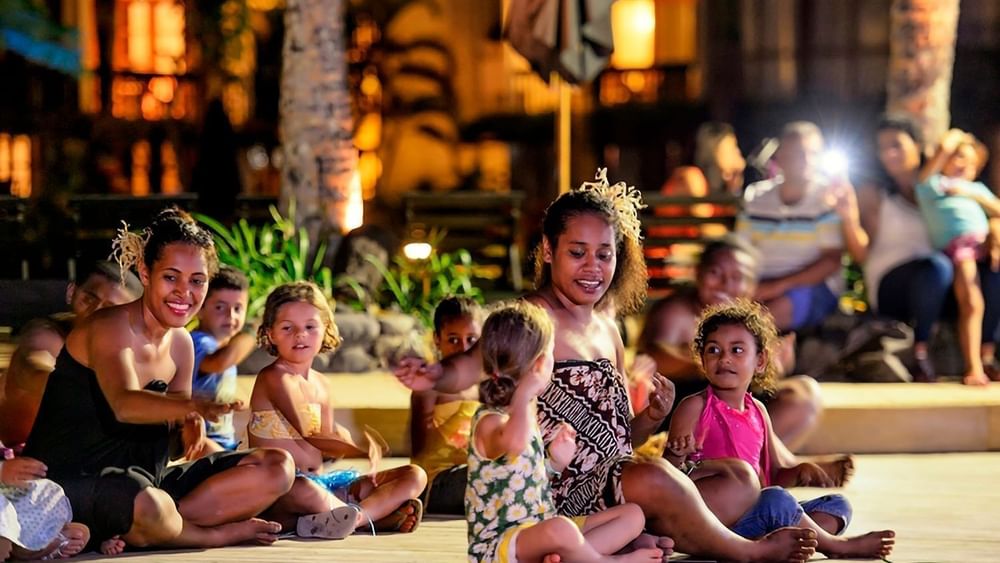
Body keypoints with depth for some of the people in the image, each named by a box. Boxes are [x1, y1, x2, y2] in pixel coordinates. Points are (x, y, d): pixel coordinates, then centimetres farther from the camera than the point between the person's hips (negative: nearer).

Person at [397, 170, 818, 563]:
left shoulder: (607, 331, 15)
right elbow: (475, 363, -32)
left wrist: (651, 418, 0)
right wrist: (436, 375, -55)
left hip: (610, 491, 10)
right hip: (558, 493, -9)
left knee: (739, 482, 11)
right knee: (654, 480, -33)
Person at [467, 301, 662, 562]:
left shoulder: (526, 414, 15)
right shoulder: (490, 422, -17)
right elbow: (514, 443, -45)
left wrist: (555, 463, 9)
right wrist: (523, 396, -29)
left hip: (539, 530, 11)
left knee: (632, 515, 7)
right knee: (560, 529, -42)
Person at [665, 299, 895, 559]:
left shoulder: (758, 411, 16)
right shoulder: (695, 407, -4)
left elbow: (773, 476, 21)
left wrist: (800, 472, 0)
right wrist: (677, 456, -29)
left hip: (753, 514, 8)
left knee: (837, 504, 1)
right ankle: (835, 545, -11)